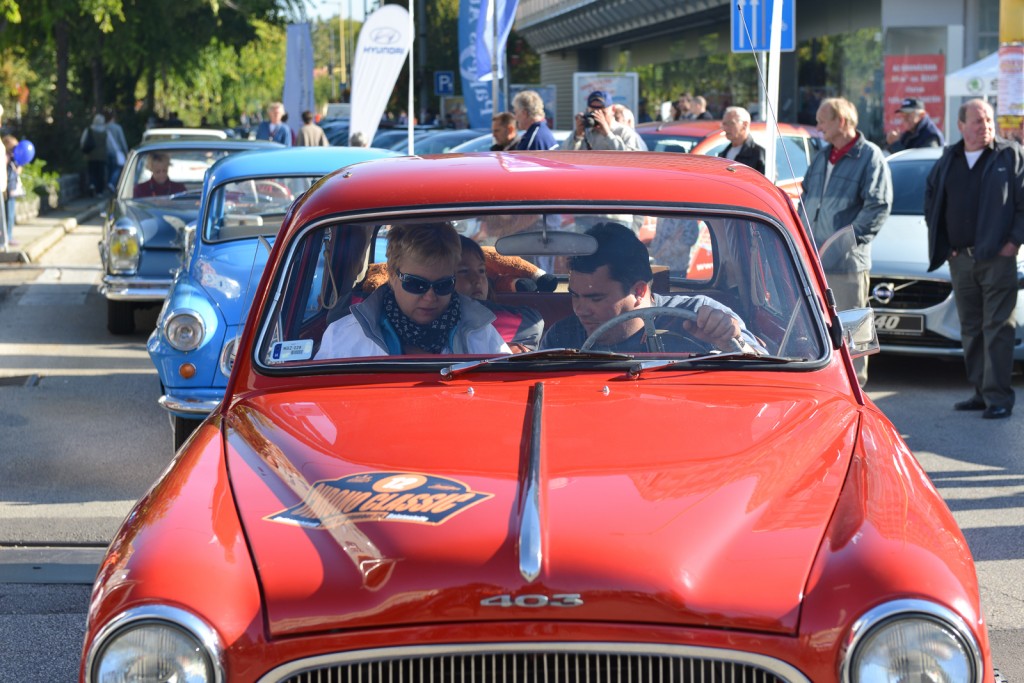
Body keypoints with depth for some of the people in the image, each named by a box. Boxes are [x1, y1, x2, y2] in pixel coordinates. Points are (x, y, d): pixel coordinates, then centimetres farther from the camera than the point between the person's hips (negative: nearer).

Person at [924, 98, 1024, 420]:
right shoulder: (947, 161, 13)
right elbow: (931, 199, 22)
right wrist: (942, 245, 12)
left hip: (997, 257, -5)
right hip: (960, 258, 5)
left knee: (997, 328, -7)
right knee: (971, 329, 9)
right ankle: (980, 392, 17)